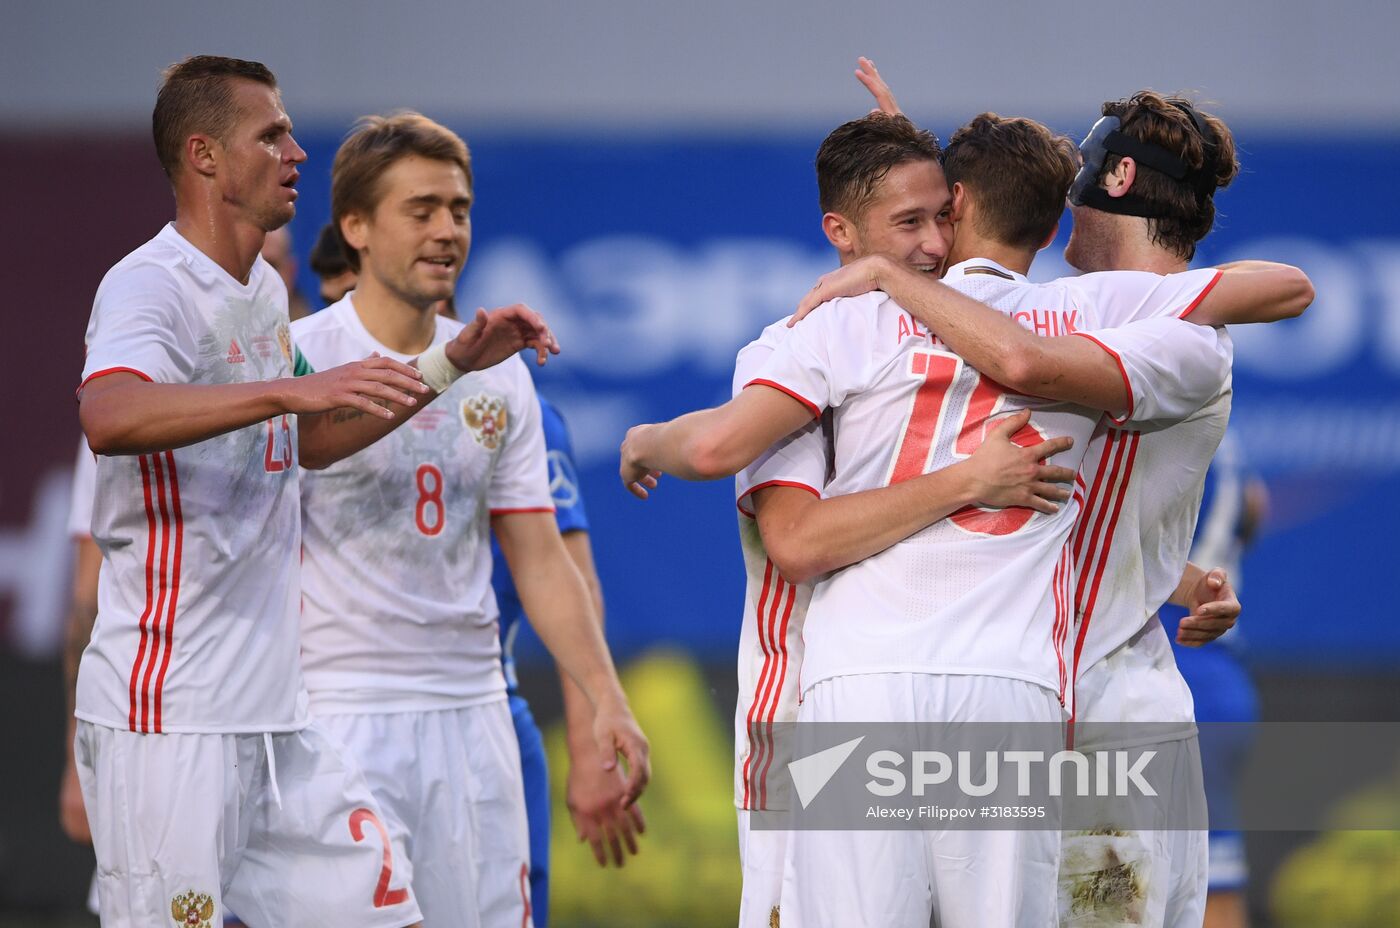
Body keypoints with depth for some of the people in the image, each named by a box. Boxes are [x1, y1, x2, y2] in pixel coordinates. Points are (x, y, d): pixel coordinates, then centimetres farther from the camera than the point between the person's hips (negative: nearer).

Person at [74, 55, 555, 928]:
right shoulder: (149, 285, -13)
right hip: (168, 721, -9)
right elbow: (109, 419, -34)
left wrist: (450, 366, 24)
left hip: (276, 716, 9)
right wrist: (294, 388, -40)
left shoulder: (266, 291, 16)